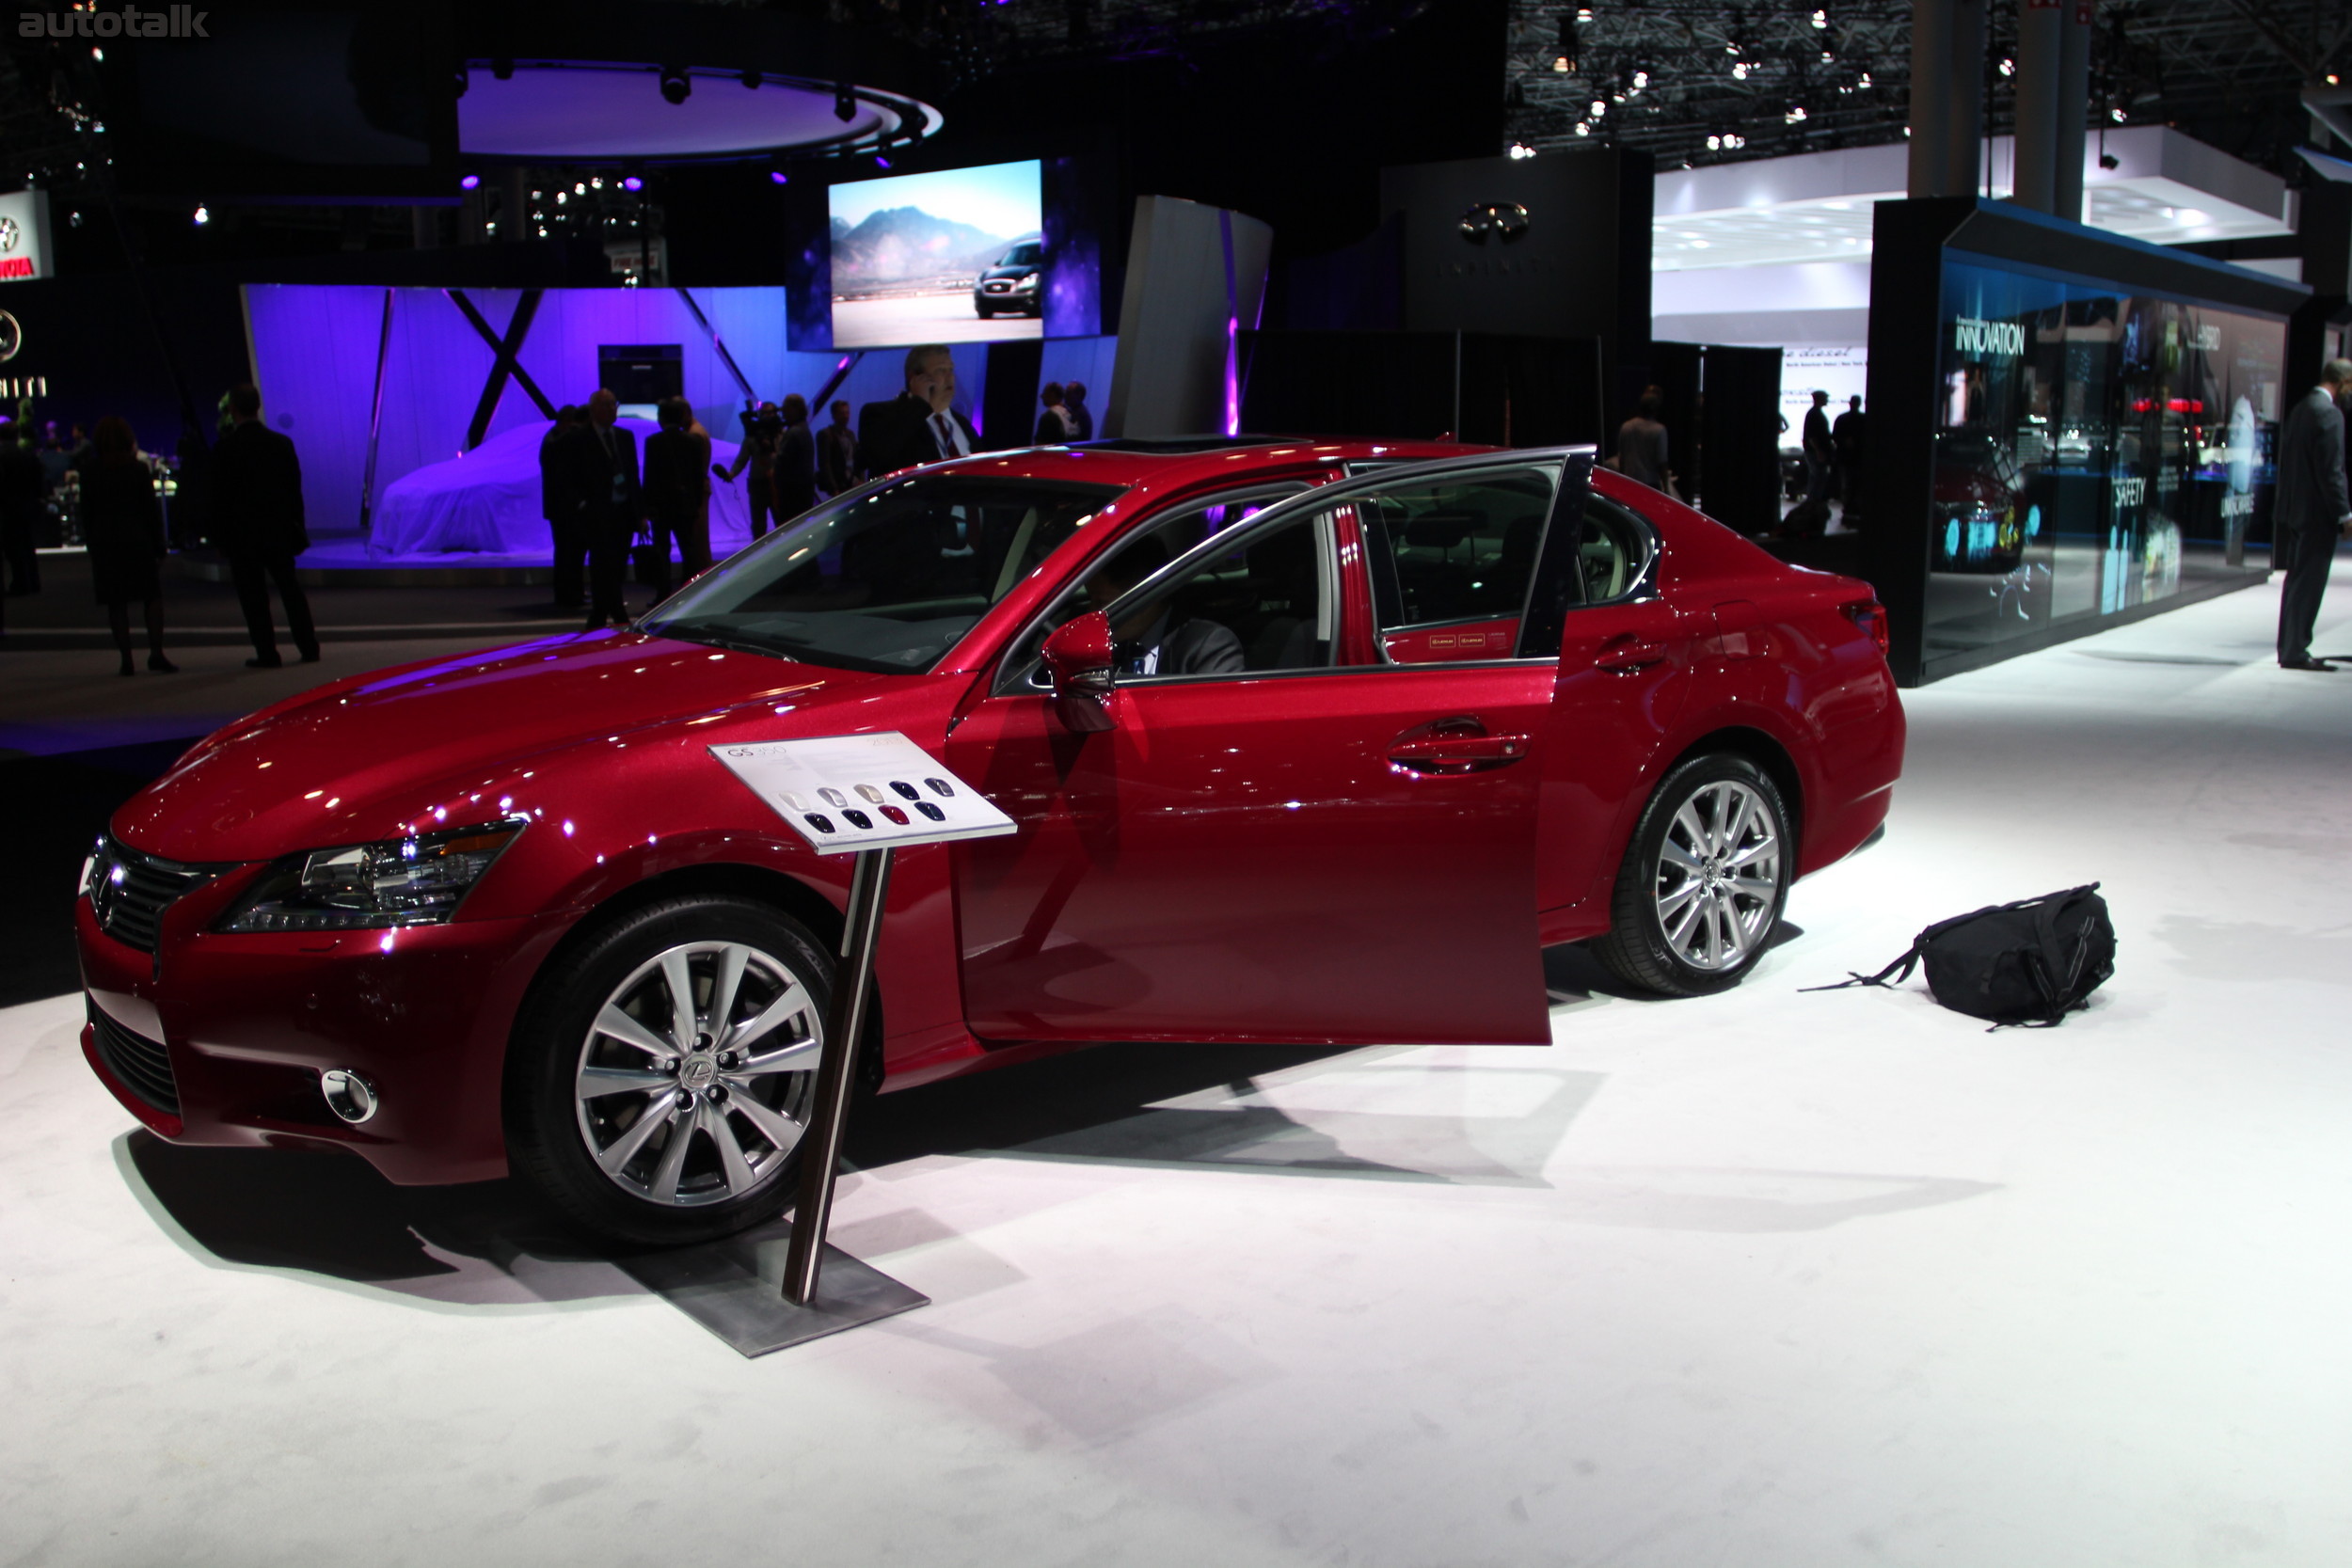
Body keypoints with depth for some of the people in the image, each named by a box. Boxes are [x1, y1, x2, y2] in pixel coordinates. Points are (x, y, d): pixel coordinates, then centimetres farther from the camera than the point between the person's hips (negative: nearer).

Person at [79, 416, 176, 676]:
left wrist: (91, 543, 10)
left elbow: (87, 512, 2)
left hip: (104, 542, 1)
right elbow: (151, 509, -1)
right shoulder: (139, 469, -3)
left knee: (116, 603, 4)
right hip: (137, 540, -1)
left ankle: (126, 660, 2)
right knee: (152, 596, 6)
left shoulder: (89, 471, 0)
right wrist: (158, 545, 4)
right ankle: (156, 652, -8)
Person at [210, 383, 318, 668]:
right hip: (279, 529, 4)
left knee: (253, 595, 2)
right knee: (290, 588, 13)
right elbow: (294, 488, 5)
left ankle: (267, 653, 2)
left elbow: (220, 497, -8)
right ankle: (308, 648, 14)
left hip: (243, 534, -4)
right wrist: (296, 526, 12)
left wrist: (221, 536, 1)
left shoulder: (225, 449, -10)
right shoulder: (282, 443, 0)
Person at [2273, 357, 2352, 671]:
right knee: (2308, 584, -5)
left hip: (2294, 508, 9)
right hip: (2317, 512, -9)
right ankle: (2295, 652, -2)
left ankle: (2289, 649, 20)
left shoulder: (2299, 409, 11)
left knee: (2297, 582, 14)